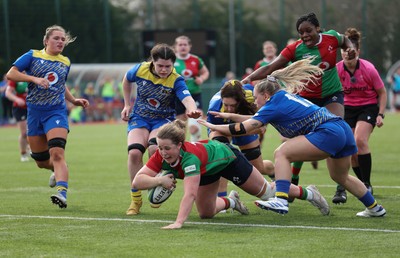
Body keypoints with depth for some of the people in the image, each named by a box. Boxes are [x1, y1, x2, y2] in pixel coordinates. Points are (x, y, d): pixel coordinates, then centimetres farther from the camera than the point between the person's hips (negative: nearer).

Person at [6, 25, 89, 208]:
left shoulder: (65, 62, 12)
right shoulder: (33, 56, 0)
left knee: (57, 153, -23)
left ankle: (62, 192, -35)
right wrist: (34, 78, -20)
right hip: (35, 112, 0)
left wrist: (74, 101, 14)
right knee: (41, 161, 10)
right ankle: (58, 171, 43)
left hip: (56, 112, 0)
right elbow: (10, 74, -8)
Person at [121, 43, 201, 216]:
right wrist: (127, 105, 13)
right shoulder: (141, 70, -10)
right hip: (139, 118, 2)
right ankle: (135, 199, -6)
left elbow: (187, 98, -38)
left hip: (163, 119, -2)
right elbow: (126, 80, 14)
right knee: (134, 152, -23)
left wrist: (192, 110, -61)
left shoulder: (176, 80, -19)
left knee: (155, 149, -33)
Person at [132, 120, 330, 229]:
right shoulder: (161, 156, -31)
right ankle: (231, 201, 47)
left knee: (266, 192, 11)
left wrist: (179, 222, -67)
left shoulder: (190, 157, -47)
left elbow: (190, 193, -56)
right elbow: (137, 181, -34)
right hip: (208, 170, 6)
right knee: (206, 213, 14)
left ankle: (308, 193, 36)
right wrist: (160, 180, -51)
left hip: (227, 158, -6)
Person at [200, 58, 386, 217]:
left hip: (327, 133, -10)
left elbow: (244, 128, -7)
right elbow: (256, 120, 28)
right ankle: (374, 208, 40)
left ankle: (281, 201, -24)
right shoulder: (284, 96, 20)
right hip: (344, 131, 10)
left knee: (282, 153, -11)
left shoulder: (274, 105, -5)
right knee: (340, 177, 30)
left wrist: (214, 127, 2)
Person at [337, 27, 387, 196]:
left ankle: (367, 184, -18)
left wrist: (380, 114, -12)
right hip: (348, 108, 3)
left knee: (360, 140, -25)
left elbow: (382, 92, -6)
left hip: (369, 107, -3)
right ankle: (363, 184, 16)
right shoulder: (337, 70, -14)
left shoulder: (368, 69, -18)